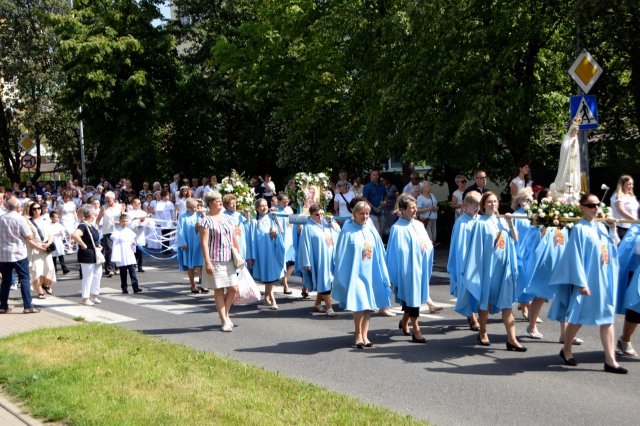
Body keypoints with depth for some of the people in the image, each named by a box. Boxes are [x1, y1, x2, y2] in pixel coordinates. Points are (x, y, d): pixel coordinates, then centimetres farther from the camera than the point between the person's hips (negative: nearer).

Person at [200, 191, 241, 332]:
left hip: (229, 259, 5)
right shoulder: (206, 220, -5)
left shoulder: (227, 218, 12)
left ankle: (225, 314, 24)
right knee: (219, 290, 1)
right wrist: (207, 261, -17)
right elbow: (204, 242, -11)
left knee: (233, 288, 2)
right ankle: (224, 320, 9)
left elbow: (234, 239, 16)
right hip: (215, 260, -5)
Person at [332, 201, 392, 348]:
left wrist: (384, 277, 11)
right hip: (355, 273, -5)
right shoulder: (347, 231, -5)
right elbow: (341, 255, -4)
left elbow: (379, 255, 12)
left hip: (370, 274, 5)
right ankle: (359, 336, 3)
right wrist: (341, 277, -6)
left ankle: (364, 335, 14)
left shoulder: (372, 232, 8)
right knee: (359, 304, -11)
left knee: (369, 305, 6)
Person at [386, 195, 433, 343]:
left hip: (420, 267, 7)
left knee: (415, 296, 16)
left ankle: (404, 322, 36)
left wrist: (427, 246, -3)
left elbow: (428, 244, 18)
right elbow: (395, 252, -11)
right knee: (412, 297, -2)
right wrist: (393, 276, -10)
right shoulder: (398, 228, -11)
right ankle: (416, 330, 6)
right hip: (407, 269, -7)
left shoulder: (419, 225, 8)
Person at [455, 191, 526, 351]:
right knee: (485, 301, 7)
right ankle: (483, 333, 24)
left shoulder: (502, 221, 9)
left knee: (506, 303, 0)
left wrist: (510, 224, -5)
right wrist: (477, 267, -9)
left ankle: (511, 339, -2)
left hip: (504, 266, 4)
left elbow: (515, 240, 7)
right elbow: (476, 247, -6)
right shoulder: (480, 223, -6)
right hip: (487, 266, -4)